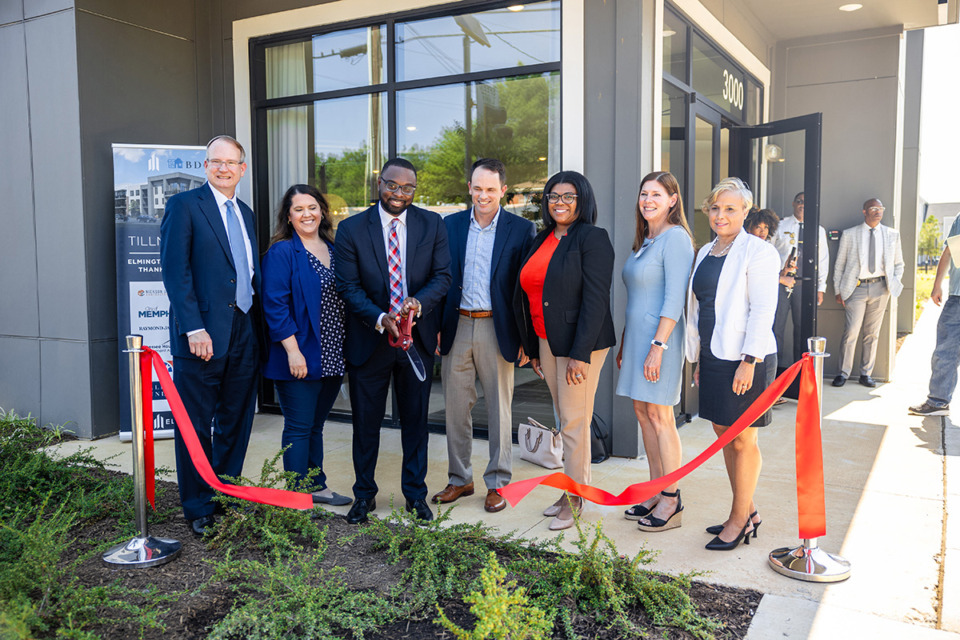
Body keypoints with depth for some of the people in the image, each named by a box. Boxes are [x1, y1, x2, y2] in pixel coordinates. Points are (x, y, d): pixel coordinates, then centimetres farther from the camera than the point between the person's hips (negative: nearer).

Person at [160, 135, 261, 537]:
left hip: (244, 335, 6)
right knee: (196, 428, 3)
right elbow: (175, 272, -11)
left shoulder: (245, 213, 17)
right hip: (203, 336, -6)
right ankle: (198, 510, 16)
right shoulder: (184, 206, -3)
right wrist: (194, 329, -18)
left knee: (235, 424, 13)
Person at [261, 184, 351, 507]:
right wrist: (293, 350, -19)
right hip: (300, 357, -6)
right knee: (299, 427, 1)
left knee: (316, 424, 17)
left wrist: (345, 348, 12)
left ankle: (316, 486, 28)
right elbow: (275, 306, -14)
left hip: (332, 356, 6)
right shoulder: (281, 252, -7)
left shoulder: (334, 250, 13)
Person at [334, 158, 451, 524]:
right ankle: (364, 495, 28)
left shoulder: (432, 225, 1)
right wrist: (379, 318, -23)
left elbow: (442, 275, -2)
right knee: (366, 422, 10)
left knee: (416, 419, 12)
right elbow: (348, 286, -8)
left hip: (418, 338, 1)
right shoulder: (351, 229, -4)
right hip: (369, 339, -1)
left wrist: (419, 301, -22)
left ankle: (416, 494, 28)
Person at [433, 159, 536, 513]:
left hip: (497, 328, -3)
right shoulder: (450, 225, 6)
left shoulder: (521, 229, -2)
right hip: (456, 327, 3)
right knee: (455, 407, 11)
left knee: (499, 409, 7)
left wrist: (526, 338, -6)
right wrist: (435, 326, 3)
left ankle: (497, 483, 21)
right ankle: (459, 479, 26)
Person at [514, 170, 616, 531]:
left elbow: (595, 299, -15)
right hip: (547, 342, 8)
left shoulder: (592, 238, -9)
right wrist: (533, 349, 15)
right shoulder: (541, 240, 14)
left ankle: (574, 499, 11)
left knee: (574, 423, -2)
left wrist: (580, 354, -19)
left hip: (580, 344, -7)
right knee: (564, 419, 14)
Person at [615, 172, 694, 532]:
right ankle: (655, 492, 20)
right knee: (642, 411, 11)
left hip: (660, 335, -9)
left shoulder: (675, 238, -11)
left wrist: (658, 345, -21)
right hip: (637, 334, 9)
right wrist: (625, 341, 18)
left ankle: (672, 502, 5)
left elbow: (674, 299, -17)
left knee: (659, 415, -5)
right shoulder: (644, 240, 17)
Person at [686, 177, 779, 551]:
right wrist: (699, 359, 17)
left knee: (742, 439, 1)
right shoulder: (706, 252, 14)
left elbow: (763, 309, -14)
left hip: (742, 359, -8)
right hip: (713, 356, 8)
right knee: (724, 434, 13)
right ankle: (747, 510, 27)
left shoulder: (757, 251, -8)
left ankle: (740, 519, 13)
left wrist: (749, 362, -19)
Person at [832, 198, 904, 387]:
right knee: (851, 333, -7)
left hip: (879, 288, 2)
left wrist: (894, 284, 4)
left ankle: (866, 373, 15)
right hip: (856, 287, -2)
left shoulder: (892, 235, 10)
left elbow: (899, 264, 18)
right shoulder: (849, 234, 4)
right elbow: (839, 264, 7)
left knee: (872, 334, 6)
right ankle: (843, 373, 3)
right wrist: (838, 290, 2)